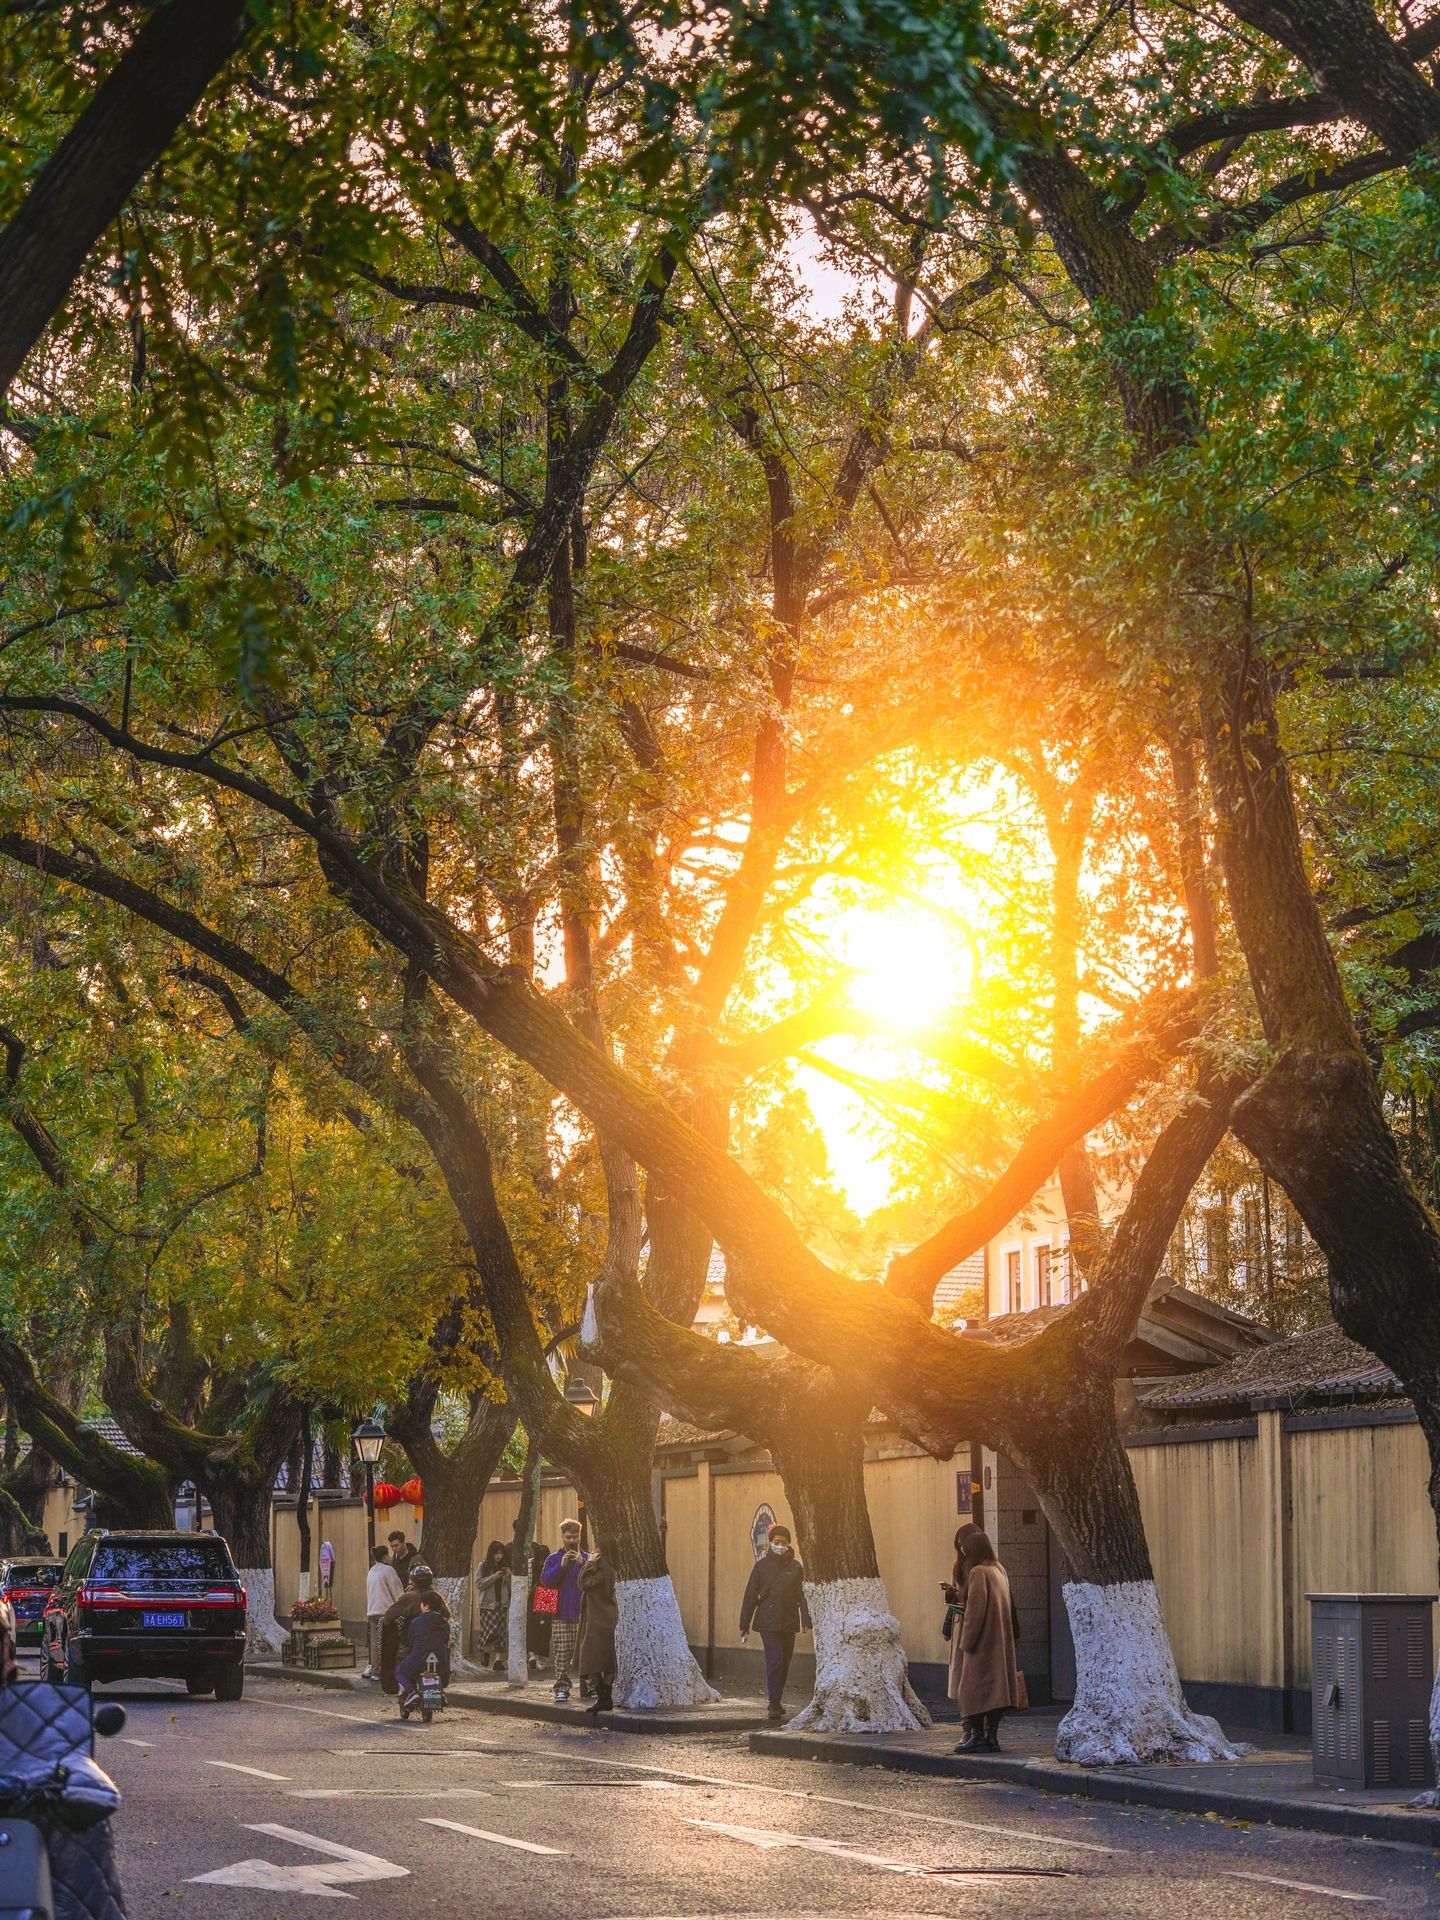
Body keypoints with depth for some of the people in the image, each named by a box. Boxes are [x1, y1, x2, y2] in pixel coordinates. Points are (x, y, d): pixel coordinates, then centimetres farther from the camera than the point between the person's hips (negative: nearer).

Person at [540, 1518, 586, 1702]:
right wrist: (562, 1565, -14)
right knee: (562, 1654, -4)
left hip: (583, 1615, 0)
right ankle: (562, 1688, -1)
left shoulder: (586, 1558, 10)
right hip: (561, 1616, 0)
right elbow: (545, 1580, -4)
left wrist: (582, 1564, -17)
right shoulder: (554, 1559, 10)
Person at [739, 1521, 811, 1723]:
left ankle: (776, 1702, 24)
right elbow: (750, 1596, 3)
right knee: (775, 1660, -13)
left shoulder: (795, 1568, 5)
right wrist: (744, 1626, 1)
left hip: (789, 1623, 3)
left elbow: (802, 1596, 4)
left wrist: (805, 1621, -8)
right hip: (768, 1622, -3)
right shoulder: (761, 1566, 1)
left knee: (784, 1664, 9)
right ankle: (774, 1705, -11)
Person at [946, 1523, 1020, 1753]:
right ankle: (991, 1737, 9)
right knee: (993, 1689, 9)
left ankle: (977, 1736, -2)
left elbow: (975, 1611, -18)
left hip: (981, 1644, -8)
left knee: (973, 1690, -2)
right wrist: (958, 1594, 15)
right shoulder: (999, 1570, 10)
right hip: (999, 1645, 8)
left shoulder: (978, 1573, -16)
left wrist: (965, 1643, -15)